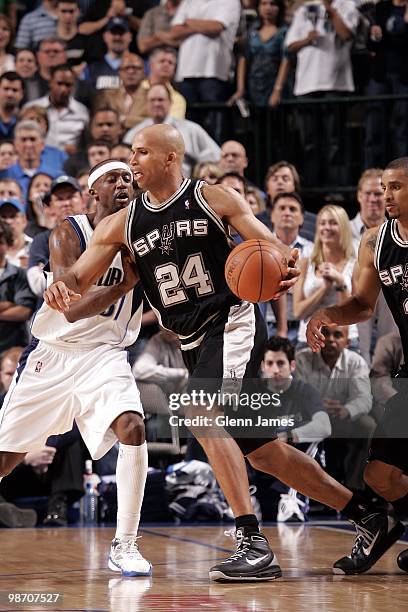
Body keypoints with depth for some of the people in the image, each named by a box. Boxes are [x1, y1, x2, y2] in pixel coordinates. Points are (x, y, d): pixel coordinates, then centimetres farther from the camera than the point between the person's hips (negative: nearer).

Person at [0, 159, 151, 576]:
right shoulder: (68, 234, -11)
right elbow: (73, 309, -22)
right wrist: (126, 283, -34)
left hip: (105, 353, 1)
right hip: (51, 353, -1)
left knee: (132, 428, -26)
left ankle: (124, 546, -17)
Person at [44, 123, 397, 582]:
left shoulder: (214, 199, -3)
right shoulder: (122, 224, 8)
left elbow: (272, 247, -5)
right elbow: (79, 278, 4)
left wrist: (286, 270, -29)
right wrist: (60, 286, -20)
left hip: (232, 324, -6)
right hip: (193, 343, 6)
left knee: (204, 418, -28)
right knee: (261, 451, 10)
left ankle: (253, 545, -28)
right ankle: (365, 514, 25)